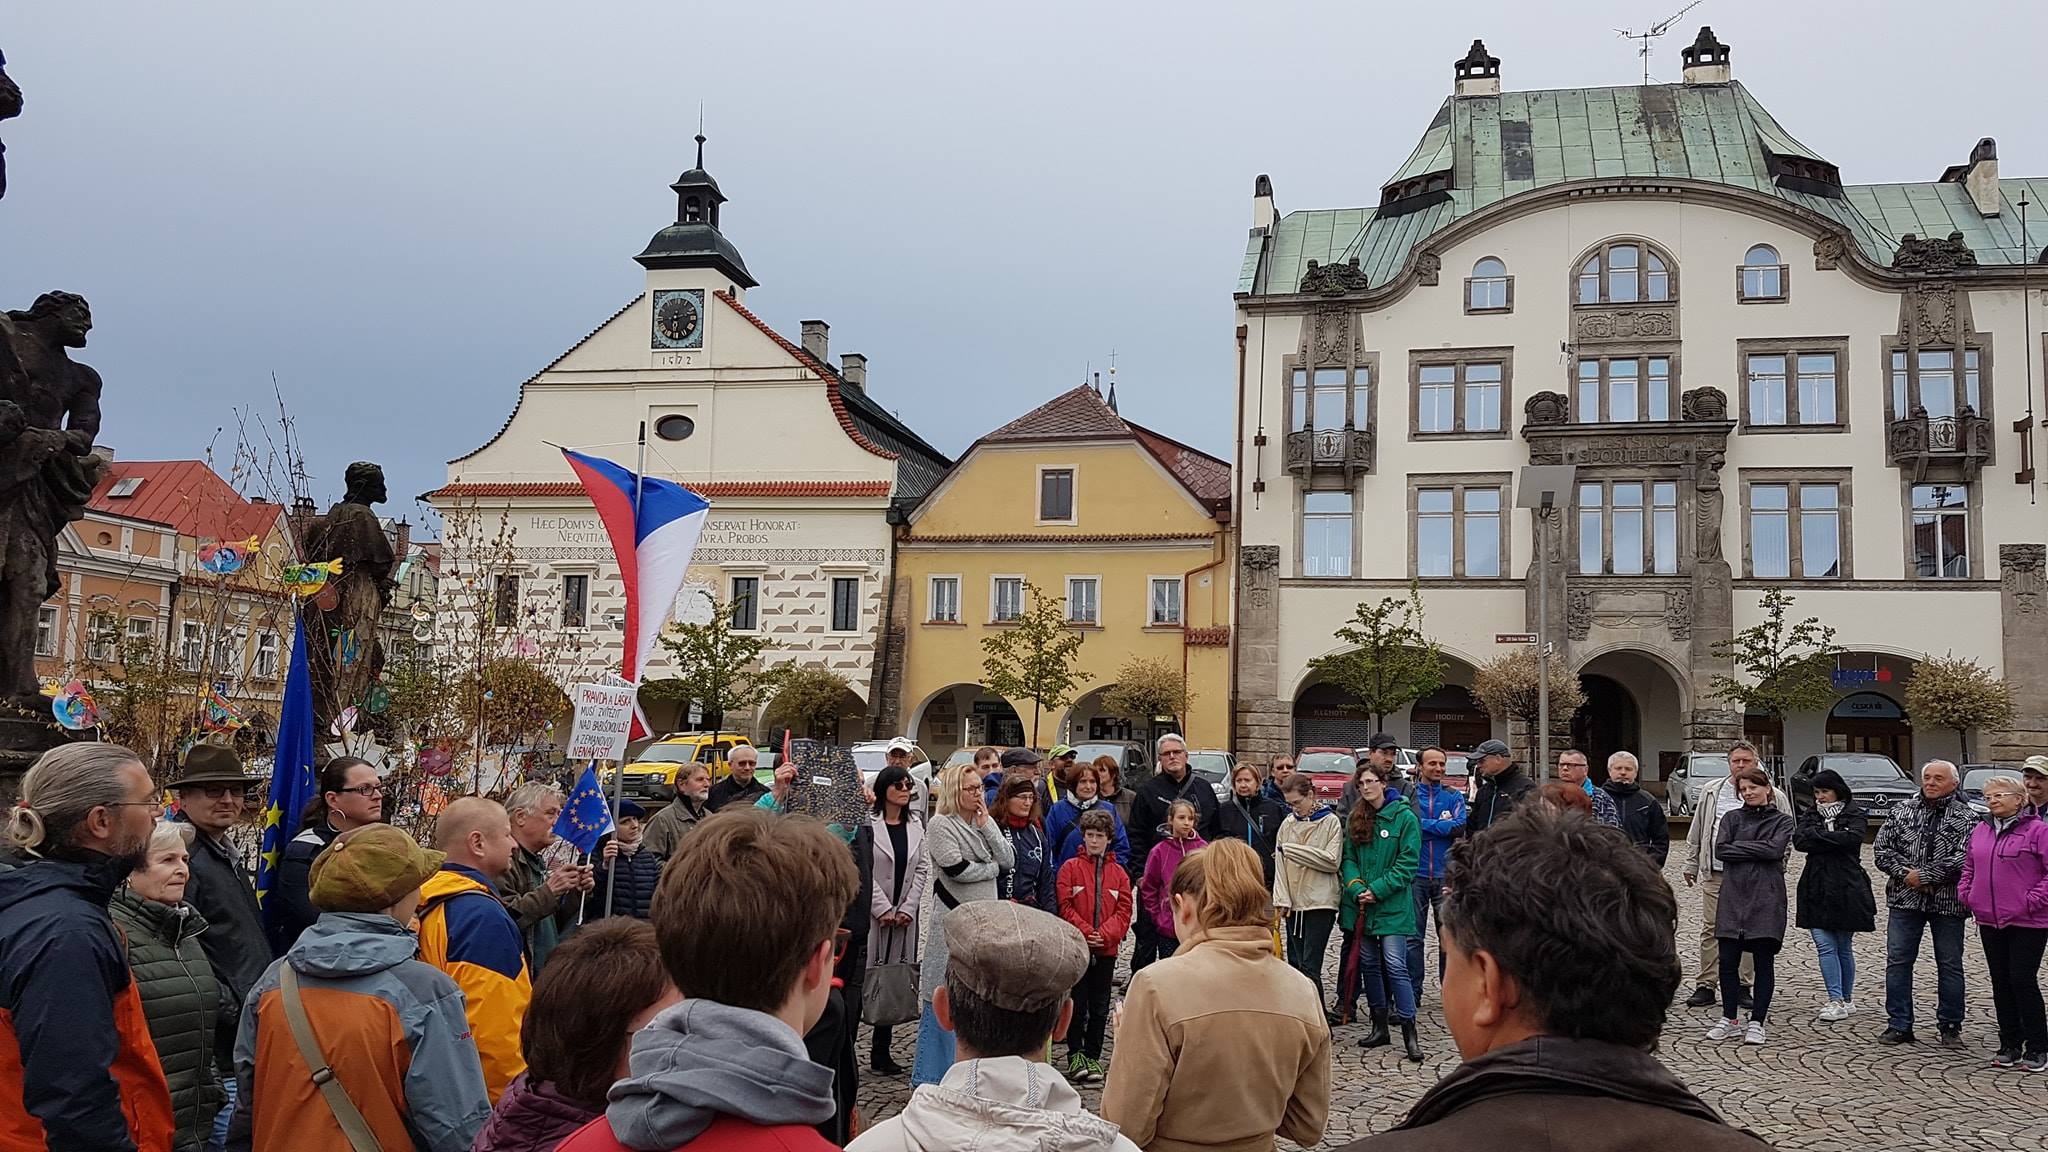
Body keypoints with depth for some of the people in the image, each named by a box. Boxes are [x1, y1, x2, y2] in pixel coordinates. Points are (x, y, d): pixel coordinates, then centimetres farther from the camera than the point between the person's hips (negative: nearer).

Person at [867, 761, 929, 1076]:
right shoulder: (868, 824, -6)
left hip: (905, 915, 5)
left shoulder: (916, 825, 12)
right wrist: (883, 909, -12)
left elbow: (923, 868, 9)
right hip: (872, 914, -5)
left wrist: (909, 907, -2)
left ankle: (881, 1051, 12)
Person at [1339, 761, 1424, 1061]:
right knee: (1368, 964, 11)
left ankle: (1410, 1034, -7)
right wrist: (1356, 887, -9)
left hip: (1392, 904, -6)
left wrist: (1377, 889, -15)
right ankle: (1379, 1027, 22)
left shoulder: (1405, 817, -6)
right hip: (1360, 904, 6)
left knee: (1395, 966, -11)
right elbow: (1349, 857, 9)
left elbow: (1407, 863, -9)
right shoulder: (1355, 819, 10)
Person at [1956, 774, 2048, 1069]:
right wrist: (1967, 894, 8)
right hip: (1990, 921, 6)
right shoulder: (1979, 832, 13)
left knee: (2023, 981, -5)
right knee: (2001, 983, 10)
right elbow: (1968, 868, 23)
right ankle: (2010, 1045, 18)